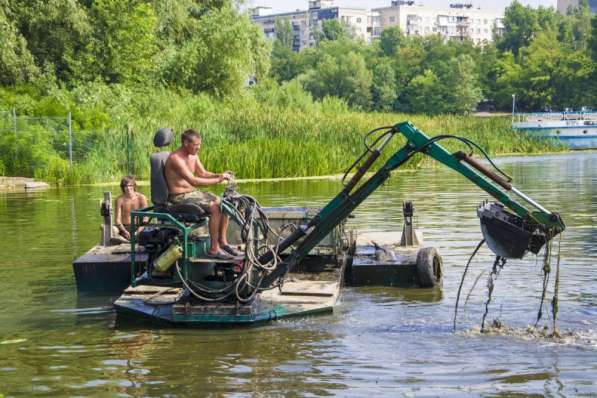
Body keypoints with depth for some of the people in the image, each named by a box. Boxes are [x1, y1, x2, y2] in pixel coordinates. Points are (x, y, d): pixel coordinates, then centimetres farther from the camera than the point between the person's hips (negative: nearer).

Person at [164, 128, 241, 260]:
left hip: (193, 193, 9)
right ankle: (214, 249, -18)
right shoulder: (176, 158, -22)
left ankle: (222, 242, 6)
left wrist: (220, 175, -1)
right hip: (180, 197, -9)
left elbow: (203, 173, 18)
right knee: (215, 207, -24)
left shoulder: (193, 155, 8)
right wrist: (217, 180, -26)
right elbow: (193, 181, -29)